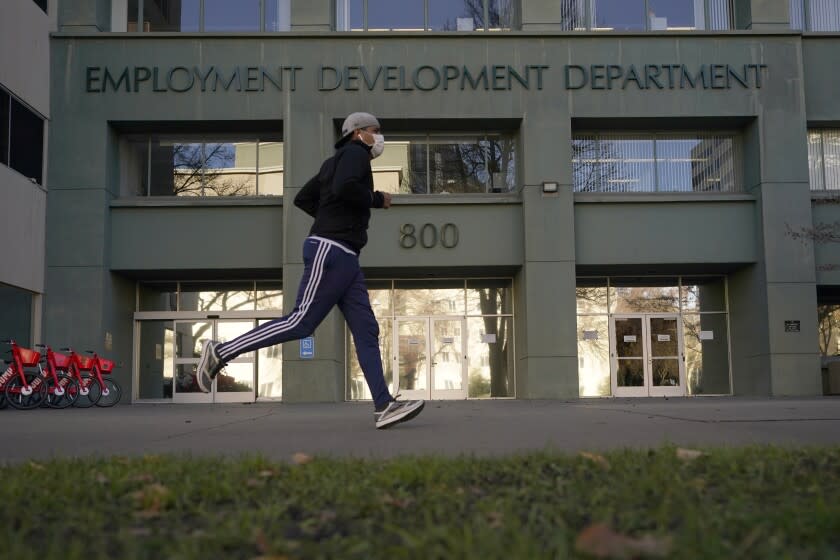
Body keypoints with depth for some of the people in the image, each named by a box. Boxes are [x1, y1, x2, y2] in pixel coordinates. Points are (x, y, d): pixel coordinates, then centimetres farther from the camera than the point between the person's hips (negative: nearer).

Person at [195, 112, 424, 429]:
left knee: (366, 330, -1)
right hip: (331, 251, -10)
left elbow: (302, 199, 26)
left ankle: (384, 406, -8)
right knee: (301, 323, -12)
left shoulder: (335, 162, 26)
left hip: (343, 257, 10)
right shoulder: (355, 151, -2)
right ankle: (220, 352, -5)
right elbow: (344, 188, -23)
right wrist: (376, 200, -7)